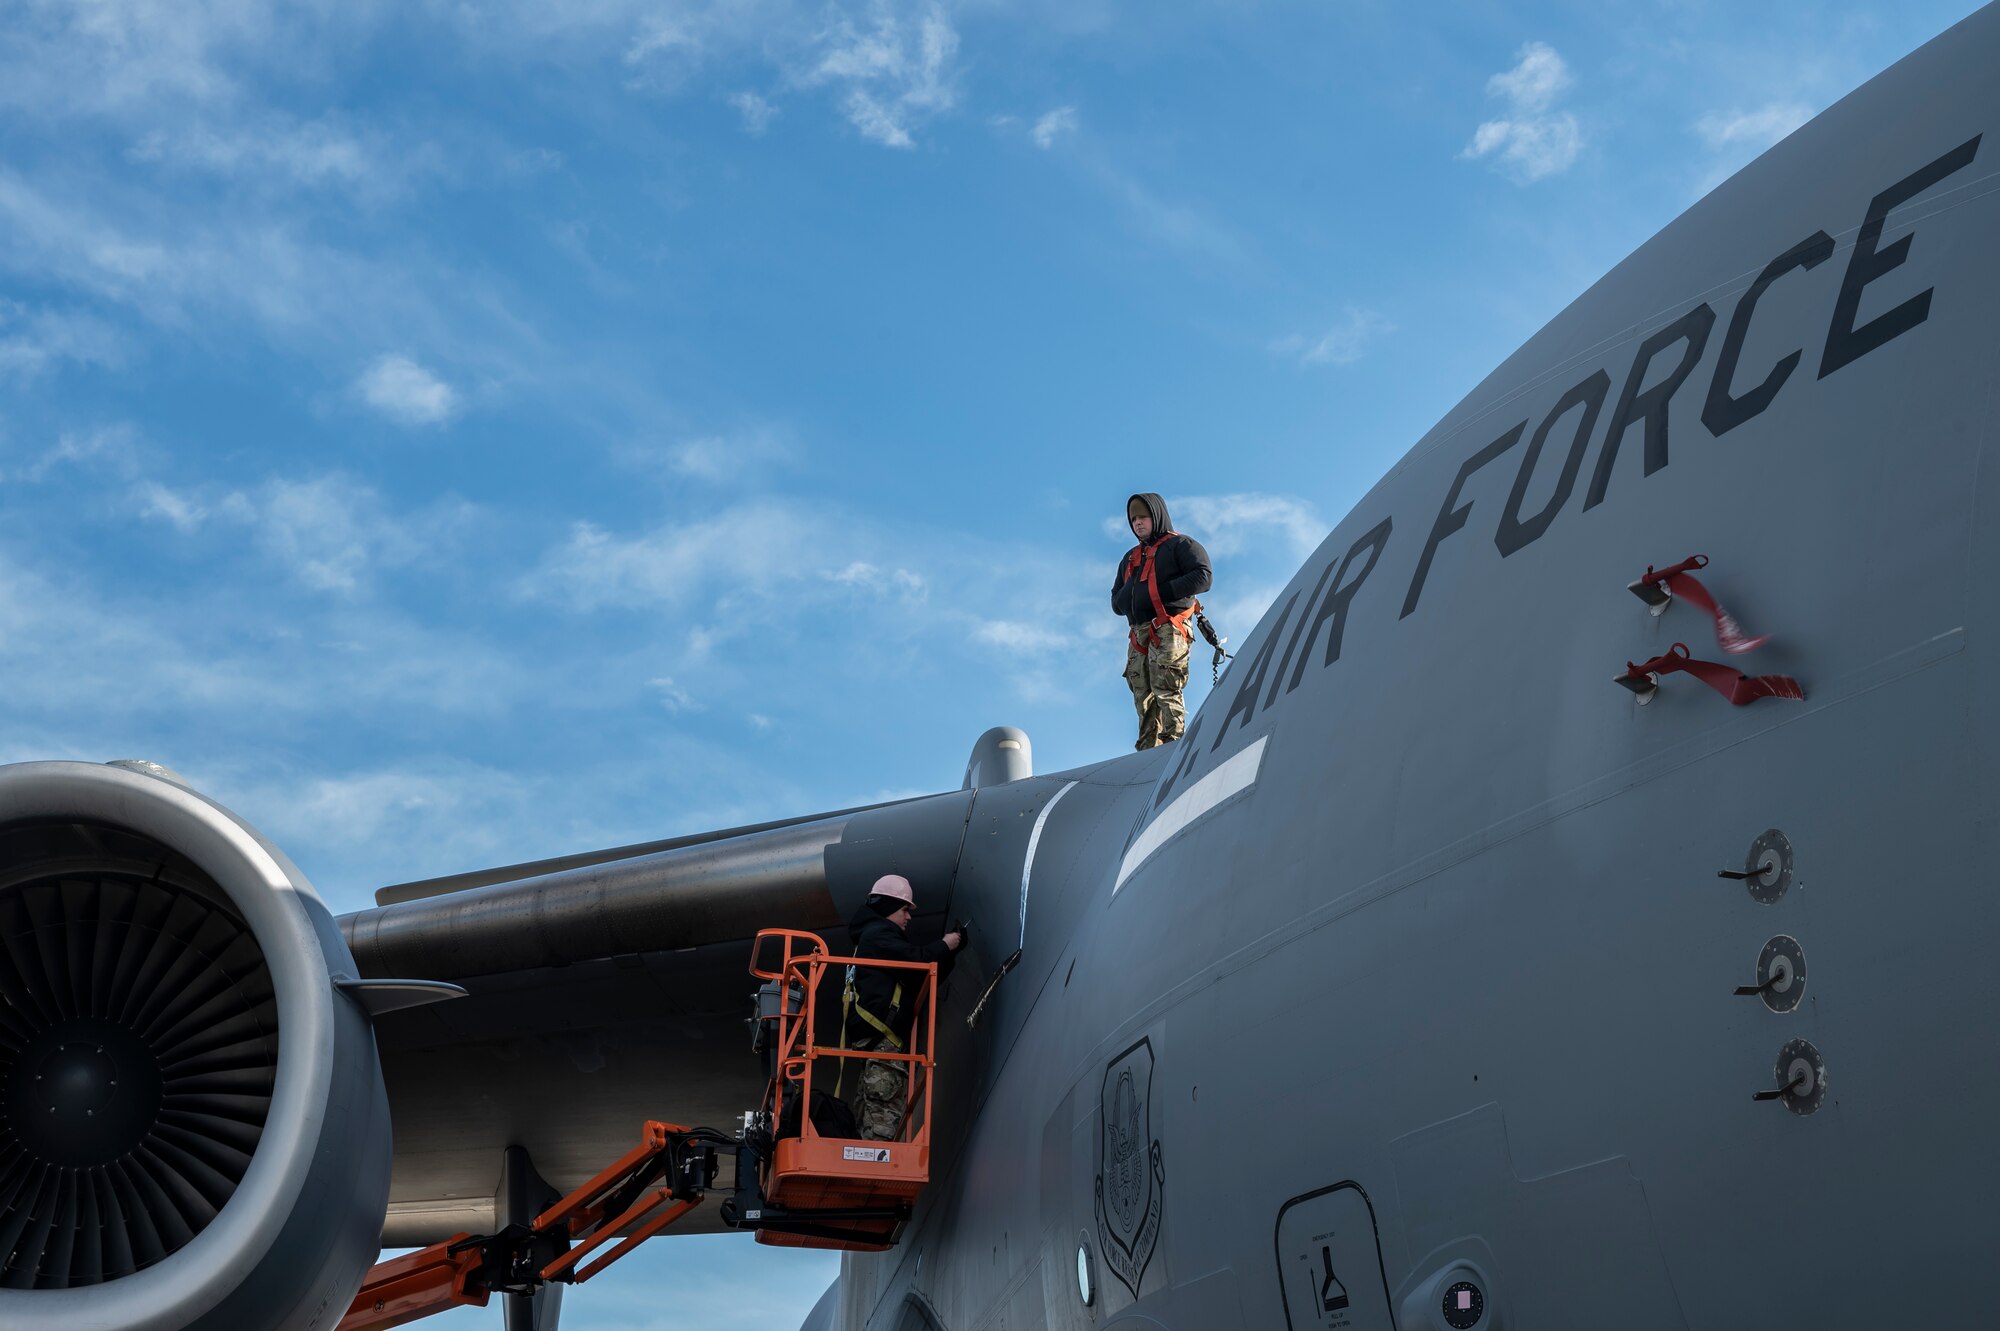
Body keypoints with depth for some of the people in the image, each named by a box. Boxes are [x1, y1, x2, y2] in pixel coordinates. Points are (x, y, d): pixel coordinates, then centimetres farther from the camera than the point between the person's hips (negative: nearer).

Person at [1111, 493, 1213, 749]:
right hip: (1139, 634, 7)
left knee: (1166, 692, -17)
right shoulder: (1130, 558, 30)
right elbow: (1116, 601, 28)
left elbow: (1204, 577, -8)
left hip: (1168, 630, -7)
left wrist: (1161, 591, -12)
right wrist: (1126, 597, 3)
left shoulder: (1180, 545, 8)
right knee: (1144, 697, 0)